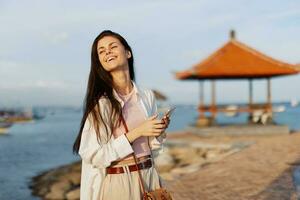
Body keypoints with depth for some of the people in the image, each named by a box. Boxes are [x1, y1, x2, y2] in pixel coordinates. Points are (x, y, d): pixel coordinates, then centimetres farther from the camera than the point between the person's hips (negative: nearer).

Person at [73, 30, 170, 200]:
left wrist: (159, 132, -11)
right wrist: (137, 132, -19)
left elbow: (151, 149, 9)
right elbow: (93, 155, -16)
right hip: (115, 183, -4)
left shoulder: (147, 96, 1)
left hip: (148, 178, 4)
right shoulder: (99, 101, -12)